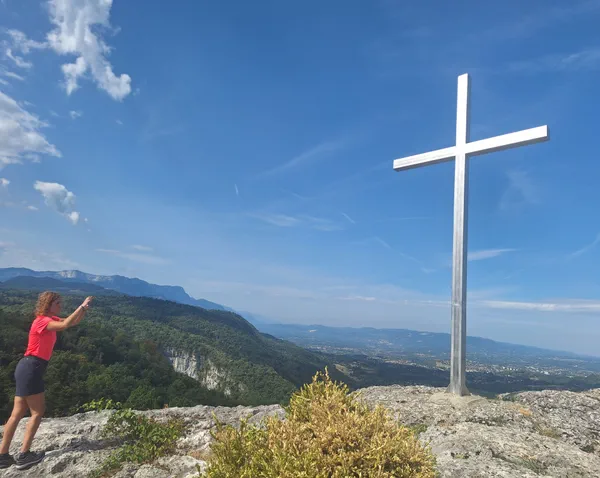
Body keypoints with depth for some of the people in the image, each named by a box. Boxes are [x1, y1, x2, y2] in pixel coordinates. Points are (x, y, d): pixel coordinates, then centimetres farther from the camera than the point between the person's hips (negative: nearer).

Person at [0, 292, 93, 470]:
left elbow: (74, 322, 16)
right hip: (30, 368, -10)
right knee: (38, 411, -3)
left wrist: (84, 308, 0)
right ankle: (23, 455, 1)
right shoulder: (42, 321, -14)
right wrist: (82, 306, -25)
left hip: (30, 369, 10)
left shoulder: (49, 320, 15)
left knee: (18, 413, 11)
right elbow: (65, 325, -31)